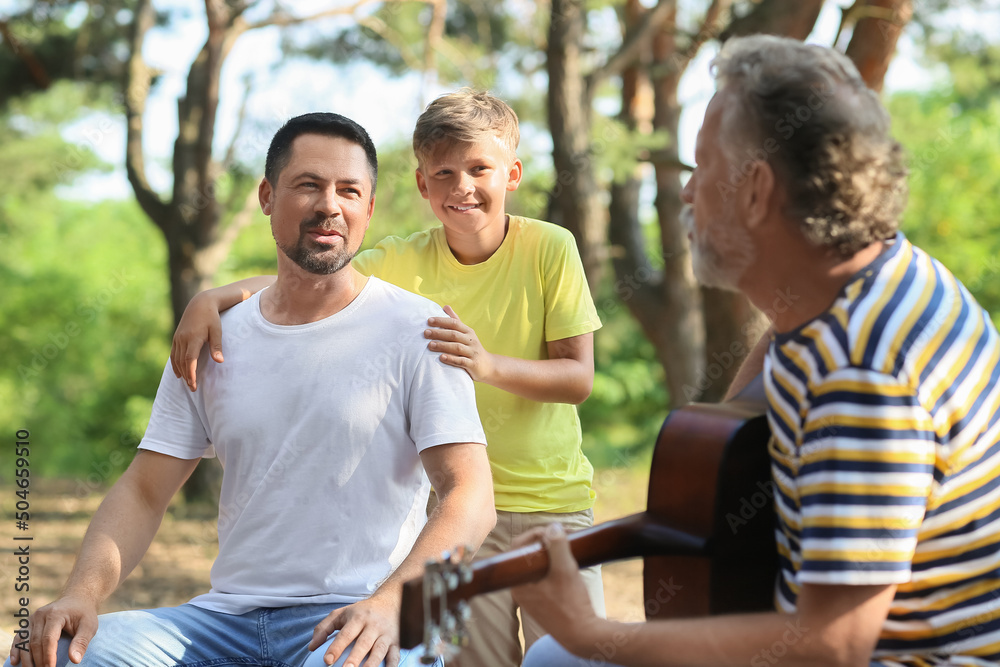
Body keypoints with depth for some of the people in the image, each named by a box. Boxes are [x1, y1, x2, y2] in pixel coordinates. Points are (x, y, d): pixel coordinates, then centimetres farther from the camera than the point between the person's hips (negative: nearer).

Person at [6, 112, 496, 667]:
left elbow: (470, 498, -9)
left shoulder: (416, 330, -1)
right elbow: (144, 491, 11)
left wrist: (389, 603, -26)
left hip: (354, 622, -4)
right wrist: (82, 593, -8)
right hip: (228, 615, 4)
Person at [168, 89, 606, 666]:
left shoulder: (550, 249, -9)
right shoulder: (405, 263, -5)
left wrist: (488, 365, -31)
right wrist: (211, 299, -27)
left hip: (555, 500, -1)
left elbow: (579, 378, -13)